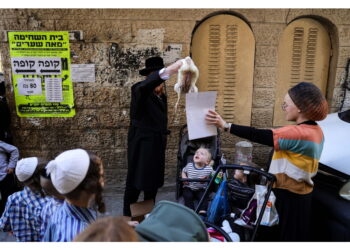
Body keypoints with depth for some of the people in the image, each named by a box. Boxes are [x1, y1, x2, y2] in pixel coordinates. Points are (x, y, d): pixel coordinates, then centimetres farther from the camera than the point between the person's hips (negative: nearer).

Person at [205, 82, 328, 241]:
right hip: (299, 195, 9)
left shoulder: (299, 133, -24)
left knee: (284, 237, 6)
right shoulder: (315, 131, 6)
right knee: (294, 237, 21)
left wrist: (225, 126, -30)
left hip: (289, 197, -9)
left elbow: (260, 136, -29)